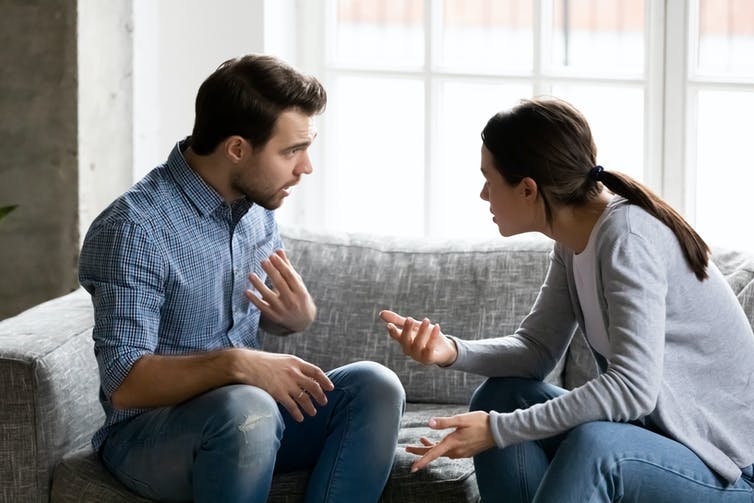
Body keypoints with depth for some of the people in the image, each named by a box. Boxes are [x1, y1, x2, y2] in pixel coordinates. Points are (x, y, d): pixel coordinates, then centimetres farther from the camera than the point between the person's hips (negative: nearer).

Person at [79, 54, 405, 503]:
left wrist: (300, 314, -8)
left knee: (374, 387, -16)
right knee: (246, 409, -37)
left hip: (252, 409, 7)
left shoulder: (256, 204, 4)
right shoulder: (134, 229, -20)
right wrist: (236, 364, -37)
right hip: (148, 431, -7)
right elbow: (125, 384, -24)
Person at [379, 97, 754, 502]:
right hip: (654, 430, 9)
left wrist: (499, 430, -28)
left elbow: (632, 387, -29)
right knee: (501, 397, 2)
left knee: (594, 444, -34)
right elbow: (537, 348, 4)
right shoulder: (574, 240, 4)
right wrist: (451, 351, -15)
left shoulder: (628, 237, -22)